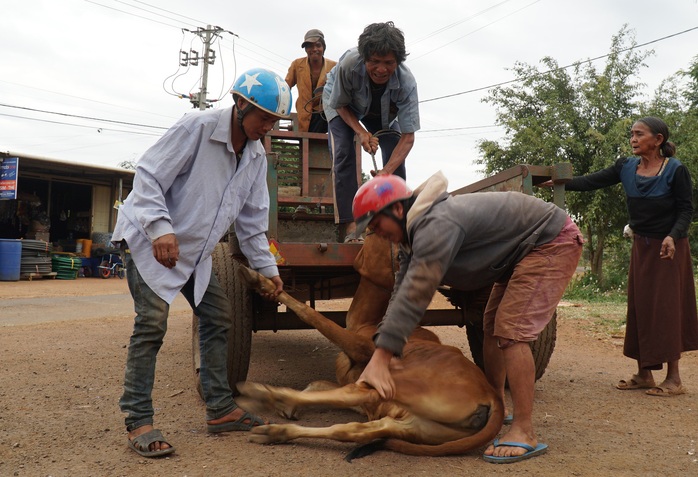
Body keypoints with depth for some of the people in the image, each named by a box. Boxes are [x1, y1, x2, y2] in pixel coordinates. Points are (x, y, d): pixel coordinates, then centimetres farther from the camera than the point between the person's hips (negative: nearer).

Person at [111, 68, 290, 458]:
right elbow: (149, 176, -22)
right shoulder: (198, 127, -20)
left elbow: (252, 219, 10)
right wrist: (160, 228, -34)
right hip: (149, 239, -8)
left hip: (195, 251, 8)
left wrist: (267, 267, 8)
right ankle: (139, 422, -7)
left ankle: (221, 409, 15)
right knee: (153, 322, -16)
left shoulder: (257, 156, 2)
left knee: (219, 318, 6)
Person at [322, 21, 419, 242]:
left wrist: (387, 171, -51)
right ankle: (350, 228, -20)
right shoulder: (349, 64, -41)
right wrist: (361, 132, -36)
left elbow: (408, 137, -38)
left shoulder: (406, 82, -39)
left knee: (395, 158, -12)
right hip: (341, 102, -1)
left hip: (383, 111, 2)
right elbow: (340, 105, -21)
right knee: (344, 154, -21)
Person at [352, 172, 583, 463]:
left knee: (511, 330, -18)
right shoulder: (415, 235, 3)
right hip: (521, 252, 10)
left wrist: (380, 358, -37)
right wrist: (383, 353, -5)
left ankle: (524, 433, -15)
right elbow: (401, 294, 2)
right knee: (492, 326, 15)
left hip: (553, 242, -10)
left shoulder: (435, 226, -30)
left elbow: (415, 295, -36)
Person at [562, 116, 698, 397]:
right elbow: (592, 182, -5)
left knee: (666, 308, -4)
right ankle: (644, 374, 17)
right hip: (641, 247, 5)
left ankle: (673, 378, 4)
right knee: (640, 308, 7)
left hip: (668, 248, -5)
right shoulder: (627, 167, 1)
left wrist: (673, 236, -26)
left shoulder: (675, 170, -12)